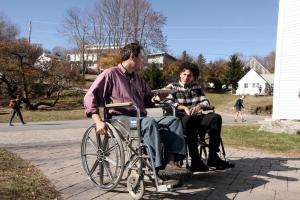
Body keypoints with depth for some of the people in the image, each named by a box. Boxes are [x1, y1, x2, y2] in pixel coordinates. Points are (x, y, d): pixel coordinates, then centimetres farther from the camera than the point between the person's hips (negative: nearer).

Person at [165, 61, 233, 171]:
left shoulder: (197, 87, 23)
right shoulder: (172, 87, 12)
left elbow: (206, 102, 14)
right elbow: (168, 103, -4)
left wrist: (199, 106, -10)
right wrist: (184, 107, -17)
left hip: (197, 117, 4)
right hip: (181, 118, -4)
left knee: (216, 117, -22)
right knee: (189, 120, -39)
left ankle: (212, 157, -23)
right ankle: (195, 160, -37)